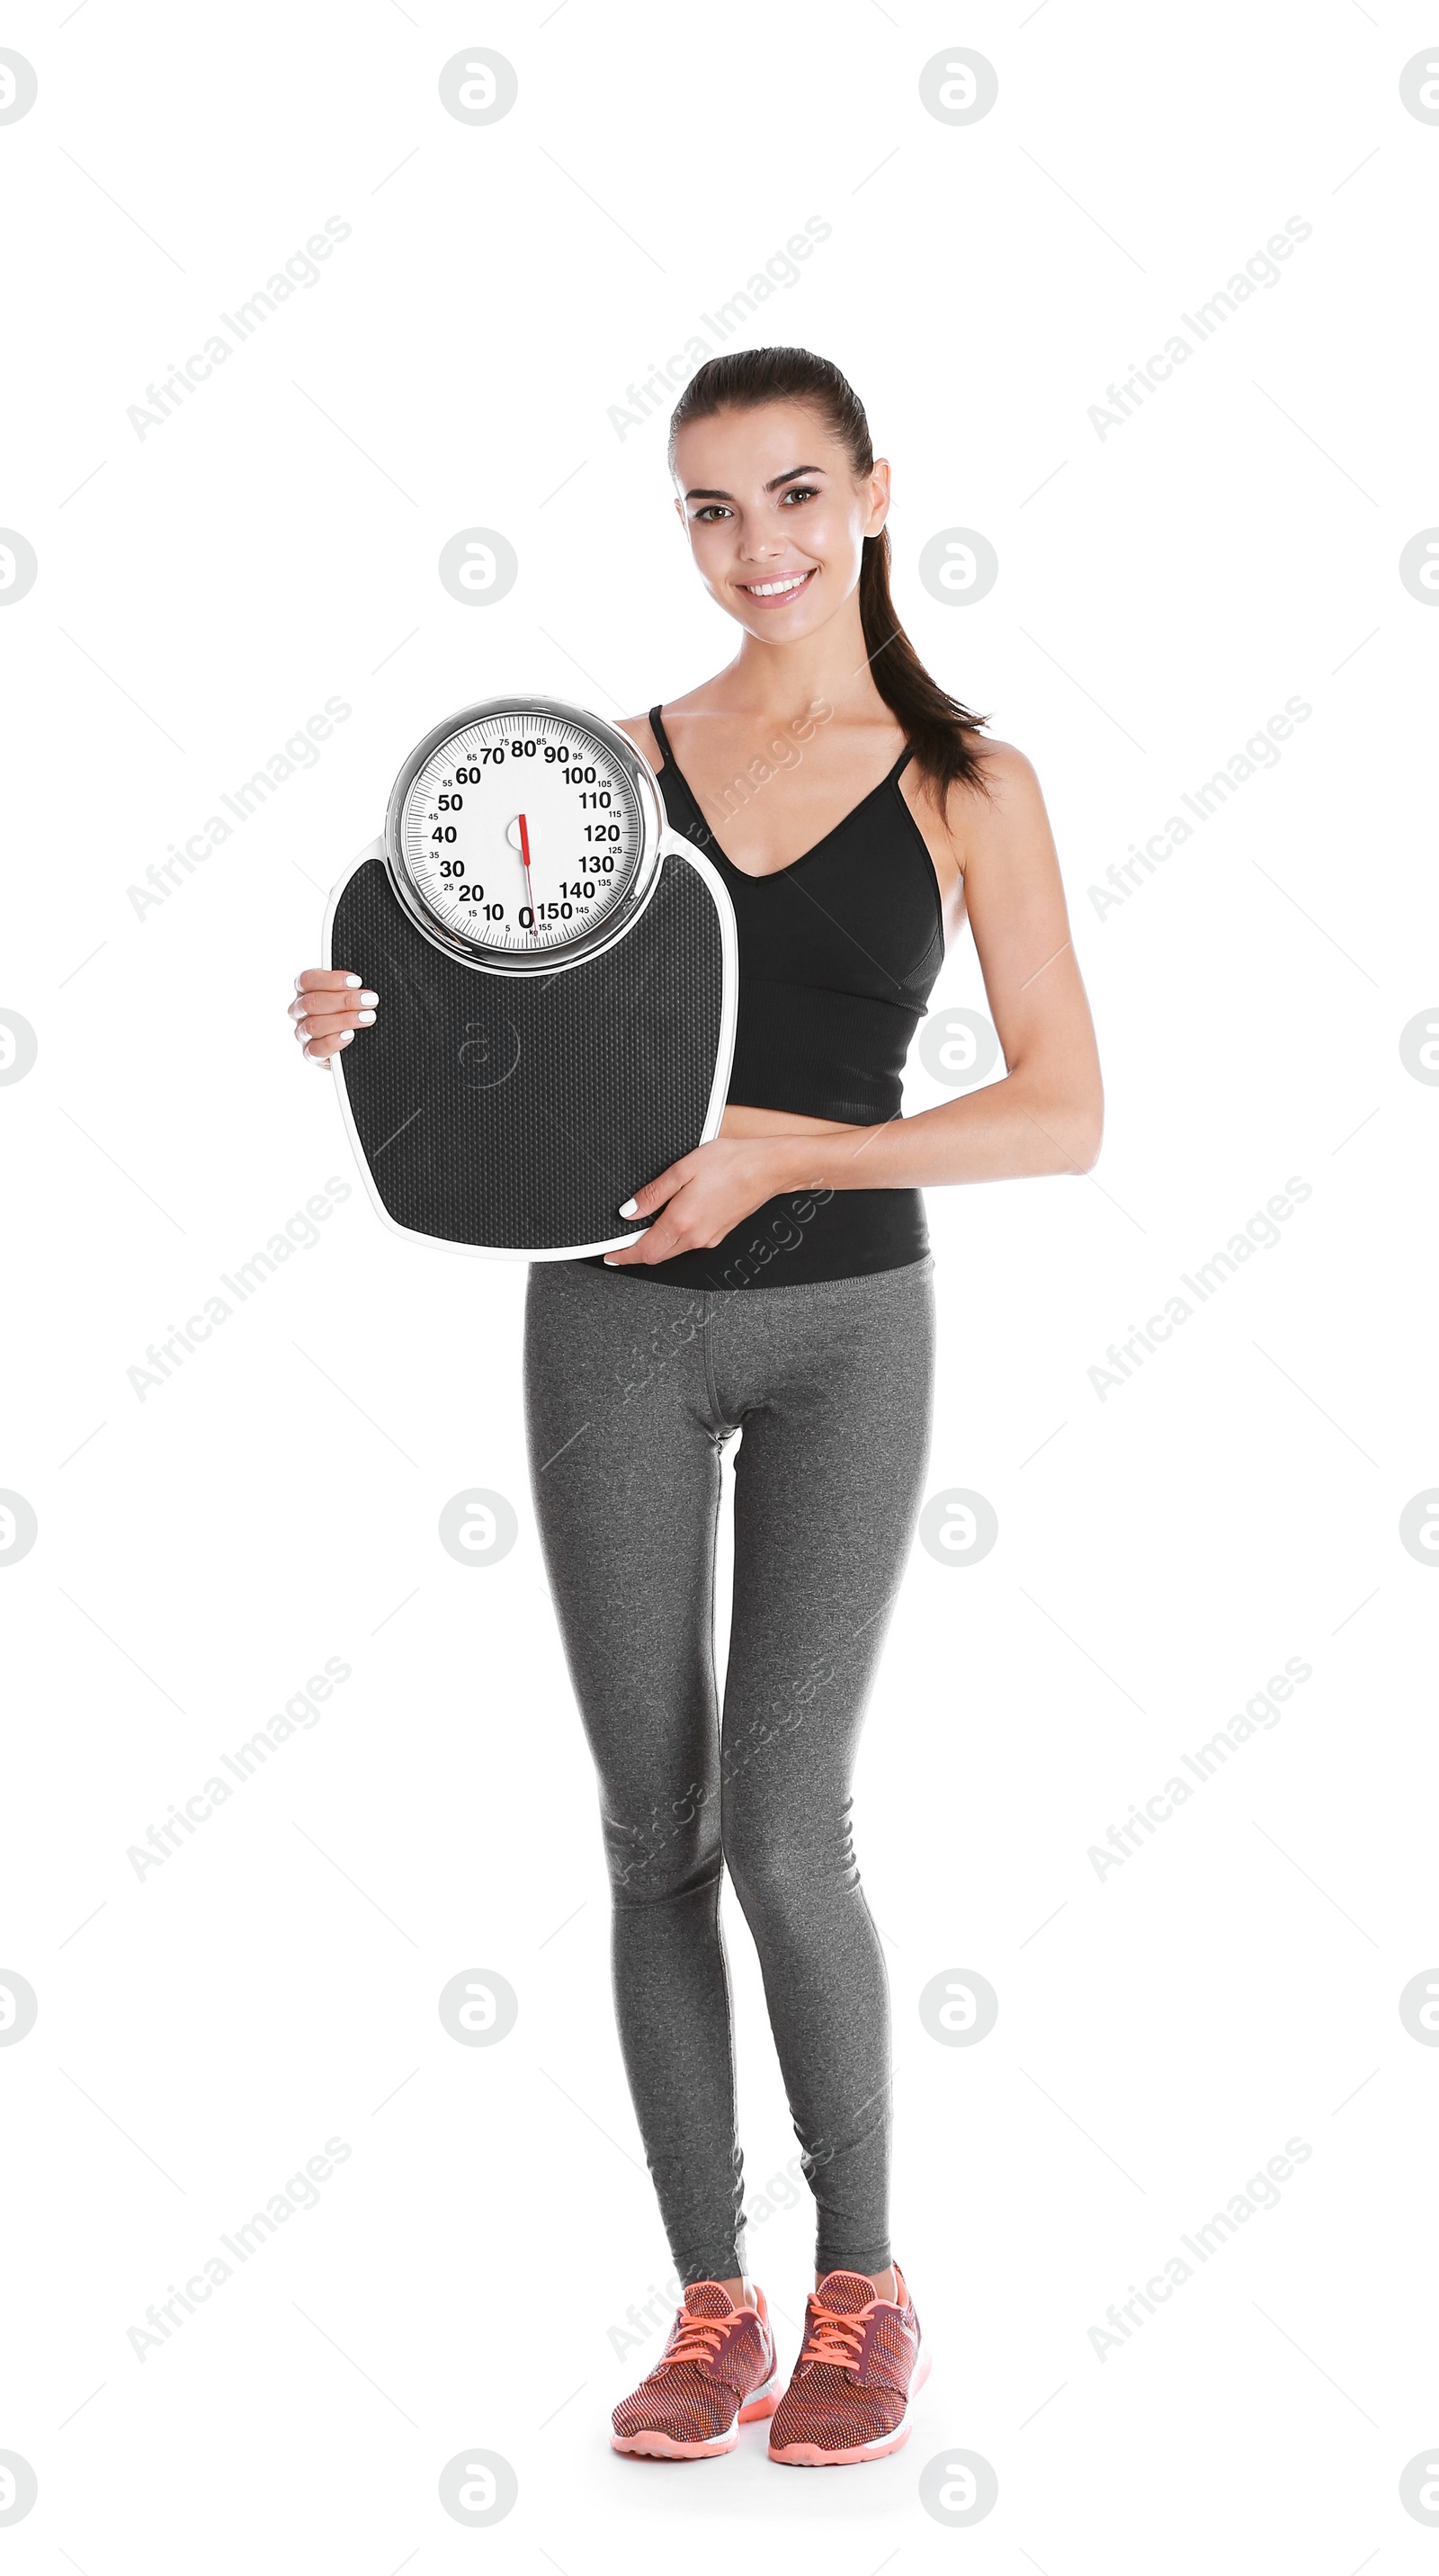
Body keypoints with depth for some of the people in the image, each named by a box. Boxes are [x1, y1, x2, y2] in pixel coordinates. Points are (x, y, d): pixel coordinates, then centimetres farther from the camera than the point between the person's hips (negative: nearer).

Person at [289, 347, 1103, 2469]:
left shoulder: (967, 785, 0)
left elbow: (1065, 1112, -6)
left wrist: (789, 1151, -16)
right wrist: (374, 1024, -9)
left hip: (843, 1325, -2)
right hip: (615, 1319, 3)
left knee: (784, 1830, -8)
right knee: (655, 1829, 5)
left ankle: (863, 2288, 13)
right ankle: (713, 2306, 18)